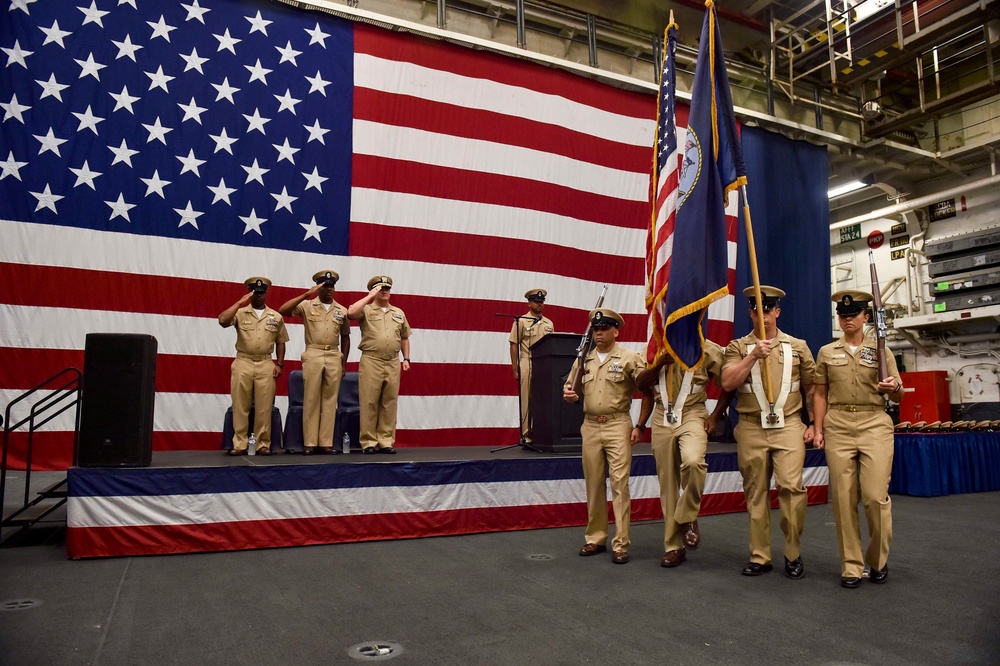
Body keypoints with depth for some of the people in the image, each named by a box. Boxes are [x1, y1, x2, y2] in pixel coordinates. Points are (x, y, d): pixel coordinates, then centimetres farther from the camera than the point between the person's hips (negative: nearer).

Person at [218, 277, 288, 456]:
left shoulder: (276, 317, 11)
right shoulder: (240, 313, 5)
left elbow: (280, 342, 14)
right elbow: (222, 321, -14)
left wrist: (279, 364, 5)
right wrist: (239, 302, -12)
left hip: (266, 365, 1)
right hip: (243, 363, -1)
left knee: (264, 407, 1)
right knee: (240, 406, 2)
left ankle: (263, 444, 8)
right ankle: (240, 444, 8)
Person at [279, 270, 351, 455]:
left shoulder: (342, 310, 11)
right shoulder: (307, 306, 3)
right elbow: (282, 311, -11)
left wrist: (344, 362, 10)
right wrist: (306, 294, -16)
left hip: (334, 357, 2)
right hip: (313, 356, -2)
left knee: (330, 400, 3)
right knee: (311, 400, 0)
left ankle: (326, 442, 7)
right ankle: (309, 443, 5)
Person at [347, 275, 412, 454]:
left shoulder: (399, 313, 17)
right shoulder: (366, 310, 4)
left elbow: (404, 338, 21)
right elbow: (351, 312, -18)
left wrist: (406, 359, 12)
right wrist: (370, 296, -10)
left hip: (393, 363, 4)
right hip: (371, 361, -4)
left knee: (389, 403, 5)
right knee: (369, 402, -3)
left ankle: (386, 441, 11)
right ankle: (368, 442, 4)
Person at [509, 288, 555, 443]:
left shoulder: (549, 323, 16)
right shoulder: (521, 321, 2)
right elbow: (514, 345, -1)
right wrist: (515, 369, -6)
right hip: (527, 364, -4)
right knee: (526, 401, -3)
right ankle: (526, 435, 2)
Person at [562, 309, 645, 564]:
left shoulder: (629, 358, -2)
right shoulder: (583, 360, 11)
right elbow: (571, 391, 18)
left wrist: (640, 426, -9)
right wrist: (569, 396, -6)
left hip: (618, 426, -5)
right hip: (590, 426, 5)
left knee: (619, 484, -5)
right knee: (593, 485, 11)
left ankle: (621, 544, 2)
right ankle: (595, 539, 22)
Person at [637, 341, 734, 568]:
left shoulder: (708, 350, -1)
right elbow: (642, 384, 7)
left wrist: (715, 416, -3)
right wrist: (659, 364, -10)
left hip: (692, 415, -4)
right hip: (662, 419, 4)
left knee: (693, 461, -33)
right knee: (667, 483, 6)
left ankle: (688, 518, -6)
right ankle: (673, 547, 18)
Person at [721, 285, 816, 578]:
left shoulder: (798, 346, 10)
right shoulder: (738, 347, 6)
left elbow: (811, 389, 13)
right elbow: (727, 383, -8)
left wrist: (814, 424, 6)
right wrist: (753, 356, -15)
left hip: (789, 426, 0)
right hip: (751, 428, 1)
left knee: (791, 485, -13)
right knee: (756, 493, 6)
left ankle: (793, 554, 5)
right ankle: (760, 557, 17)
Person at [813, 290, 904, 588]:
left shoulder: (881, 351, 8)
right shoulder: (826, 353, 11)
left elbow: (898, 396, 10)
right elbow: (820, 394, 12)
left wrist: (893, 388, -13)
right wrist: (818, 430, 4)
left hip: (875, 425, -1)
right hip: (838, 427, 1)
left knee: (876, 495, -7)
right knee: (843, 498, 1)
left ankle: (878, 561, 17)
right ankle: (851, 566, 12)